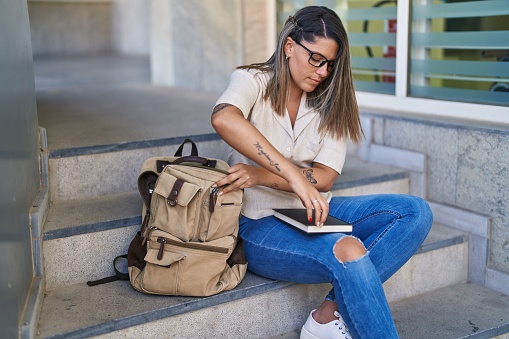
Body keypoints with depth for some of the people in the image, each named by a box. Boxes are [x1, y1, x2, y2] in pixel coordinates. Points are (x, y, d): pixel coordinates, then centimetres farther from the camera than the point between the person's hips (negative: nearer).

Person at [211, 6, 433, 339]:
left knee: (415, 212, -13)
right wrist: (295, 177, -39)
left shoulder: (329, 103, 8)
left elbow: (325, 176, -5)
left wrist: (261, 176, -22)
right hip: (260, 224, -6)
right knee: (348, 251, -33)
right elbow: (224, 119, -32)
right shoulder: (253, 81, -6)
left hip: (312, 212, 6)